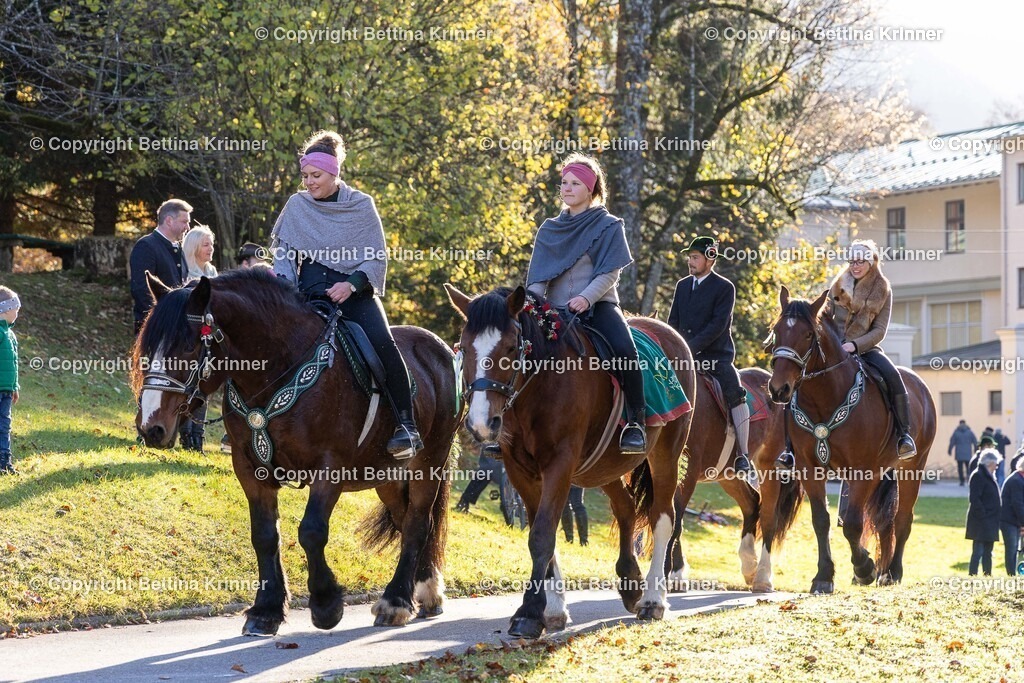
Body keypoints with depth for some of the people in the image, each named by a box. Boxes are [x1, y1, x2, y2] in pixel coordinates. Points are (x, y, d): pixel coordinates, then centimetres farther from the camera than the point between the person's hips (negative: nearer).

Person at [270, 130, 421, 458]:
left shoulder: (362, 206, 2)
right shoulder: (296, 205, 7)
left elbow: (377, 258, 1)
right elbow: (282, 251, 14)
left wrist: (351, 284, -17)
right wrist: (284, 284, -6)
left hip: (354, 291, -2)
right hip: (310, 291, 2)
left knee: (382, 342, -28)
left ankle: (406, 426, -25)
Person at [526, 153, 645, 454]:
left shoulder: (609, 226, 4)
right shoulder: (549, 229, 16)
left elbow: (609, 273, -5)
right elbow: (538, 274, 10)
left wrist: (586, 298, -21)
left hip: (598, 305, -4)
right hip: (555, 310, 4)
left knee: (624, 350, -32)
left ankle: (636, 421, -21)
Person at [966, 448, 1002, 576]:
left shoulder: (988, 476, 17)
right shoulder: (978, 475, -14)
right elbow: (974, 498, -20)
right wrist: (983, 514, -21)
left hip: (989, 521, 10)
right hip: (981, 521, -10)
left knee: (987, 551, 14)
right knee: (978, 550, -10)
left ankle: (988, 576, 19)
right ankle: (972, 576, -10)